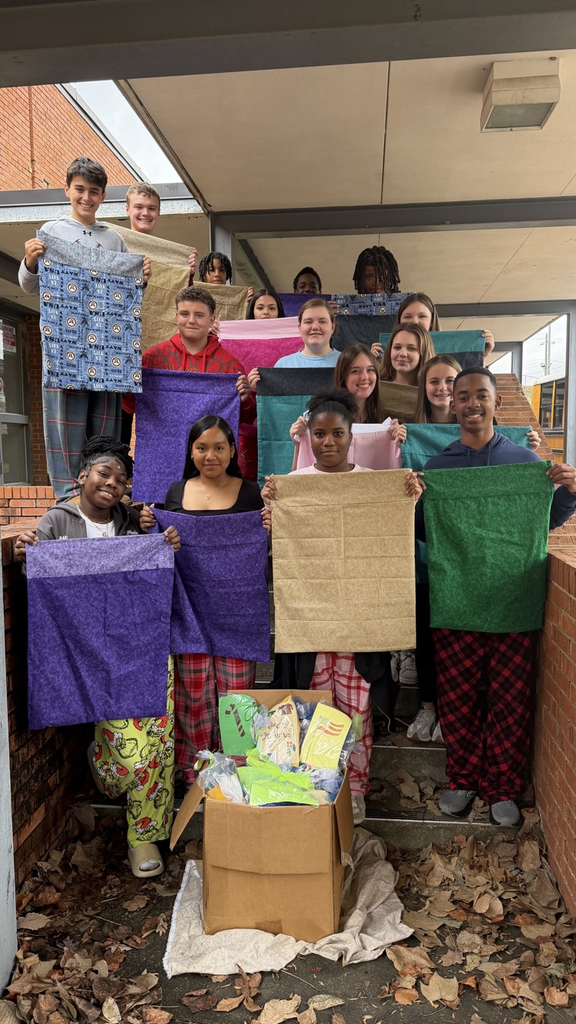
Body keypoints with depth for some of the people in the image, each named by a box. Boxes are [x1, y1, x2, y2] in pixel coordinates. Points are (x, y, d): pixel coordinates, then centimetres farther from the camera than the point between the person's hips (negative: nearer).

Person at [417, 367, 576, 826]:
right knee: (457, 698, 8)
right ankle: (463, 779, 28)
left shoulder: (524, 459, 6)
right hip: (455, 599, 0)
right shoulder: (436, 467, 6)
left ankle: (503, 788, 25)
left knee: (511, 700, 7)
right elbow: (423, 532, 6)